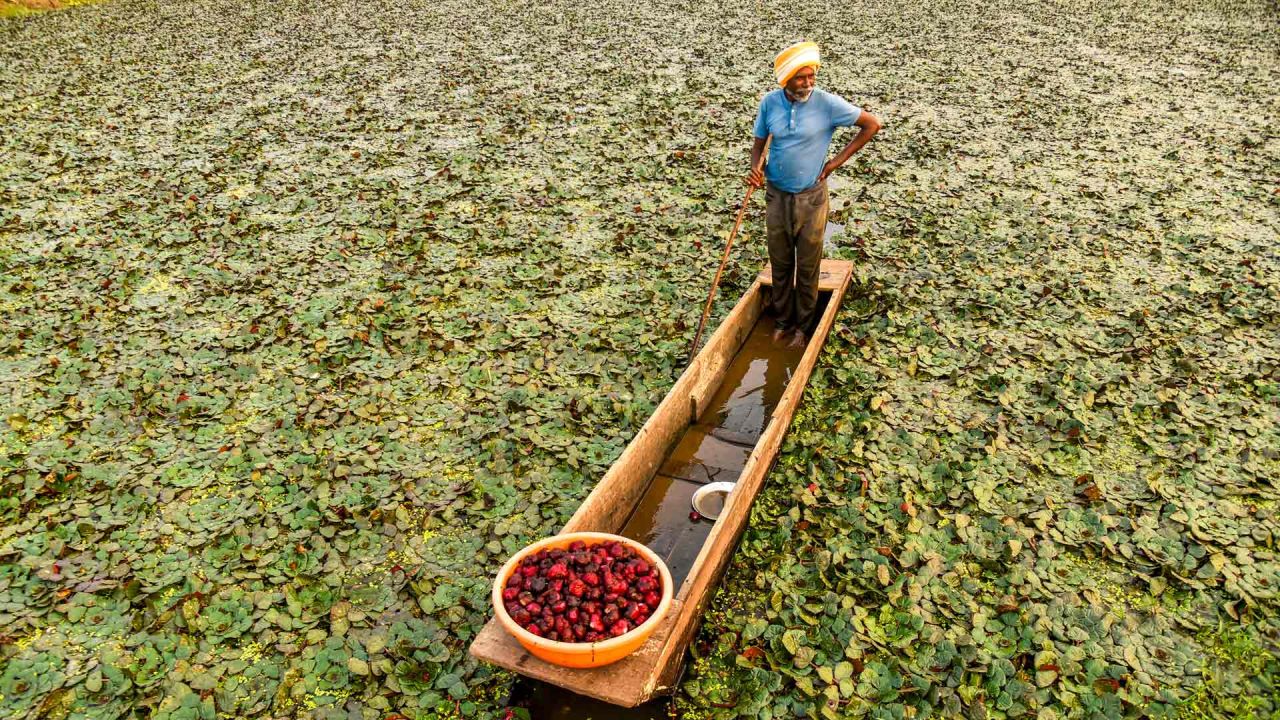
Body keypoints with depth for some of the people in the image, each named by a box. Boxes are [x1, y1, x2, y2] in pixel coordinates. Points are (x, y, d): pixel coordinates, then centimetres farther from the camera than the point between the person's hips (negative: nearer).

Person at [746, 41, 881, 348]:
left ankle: (802, 326, 25)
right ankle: (781, 321, 31)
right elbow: (759, 142, 6)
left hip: (811, 198, -2)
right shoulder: (769, 102, -5)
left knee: (807, 268, 8)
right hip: (776, 196, 3)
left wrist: (838, 161, -8)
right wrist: (755, 168, -16)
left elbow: (872, 124, -6)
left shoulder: (827, 103, -14)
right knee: (780, 265, 14)